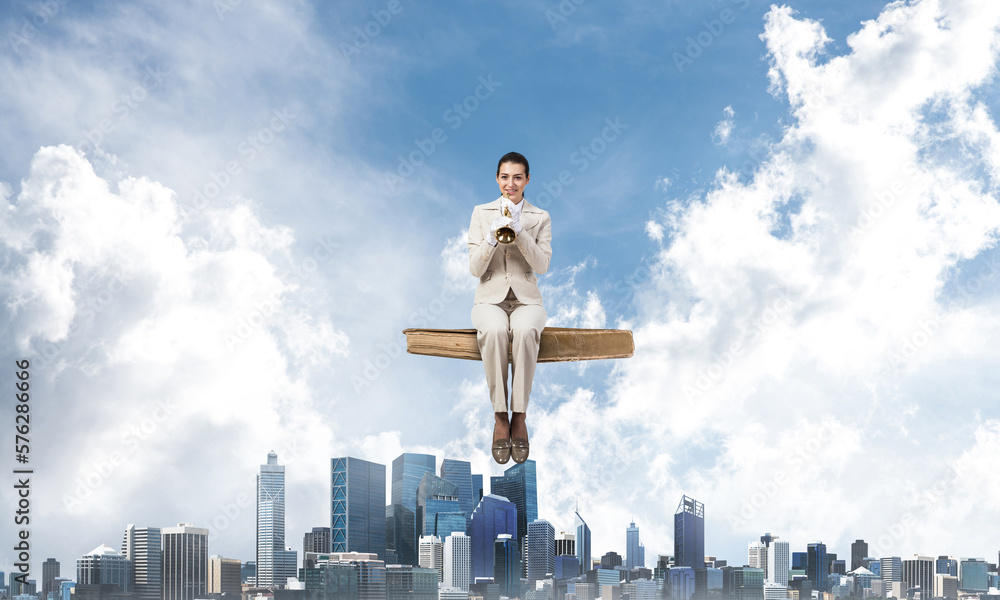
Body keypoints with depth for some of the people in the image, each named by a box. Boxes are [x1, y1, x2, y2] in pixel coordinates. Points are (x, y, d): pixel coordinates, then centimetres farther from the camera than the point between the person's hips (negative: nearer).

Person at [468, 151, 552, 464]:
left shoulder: (540, 218, 8)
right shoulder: (481, 213, 8)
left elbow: (542, 265, -6)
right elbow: (475, 268, 1)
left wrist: (520, 231, -18)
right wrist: (491, 239, -17)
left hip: (526, 299, 0)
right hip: (490, 298, 0)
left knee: (524, 331, -37)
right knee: (494, 331, -37)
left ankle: (519, 418, -31)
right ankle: (500, 418, -29)